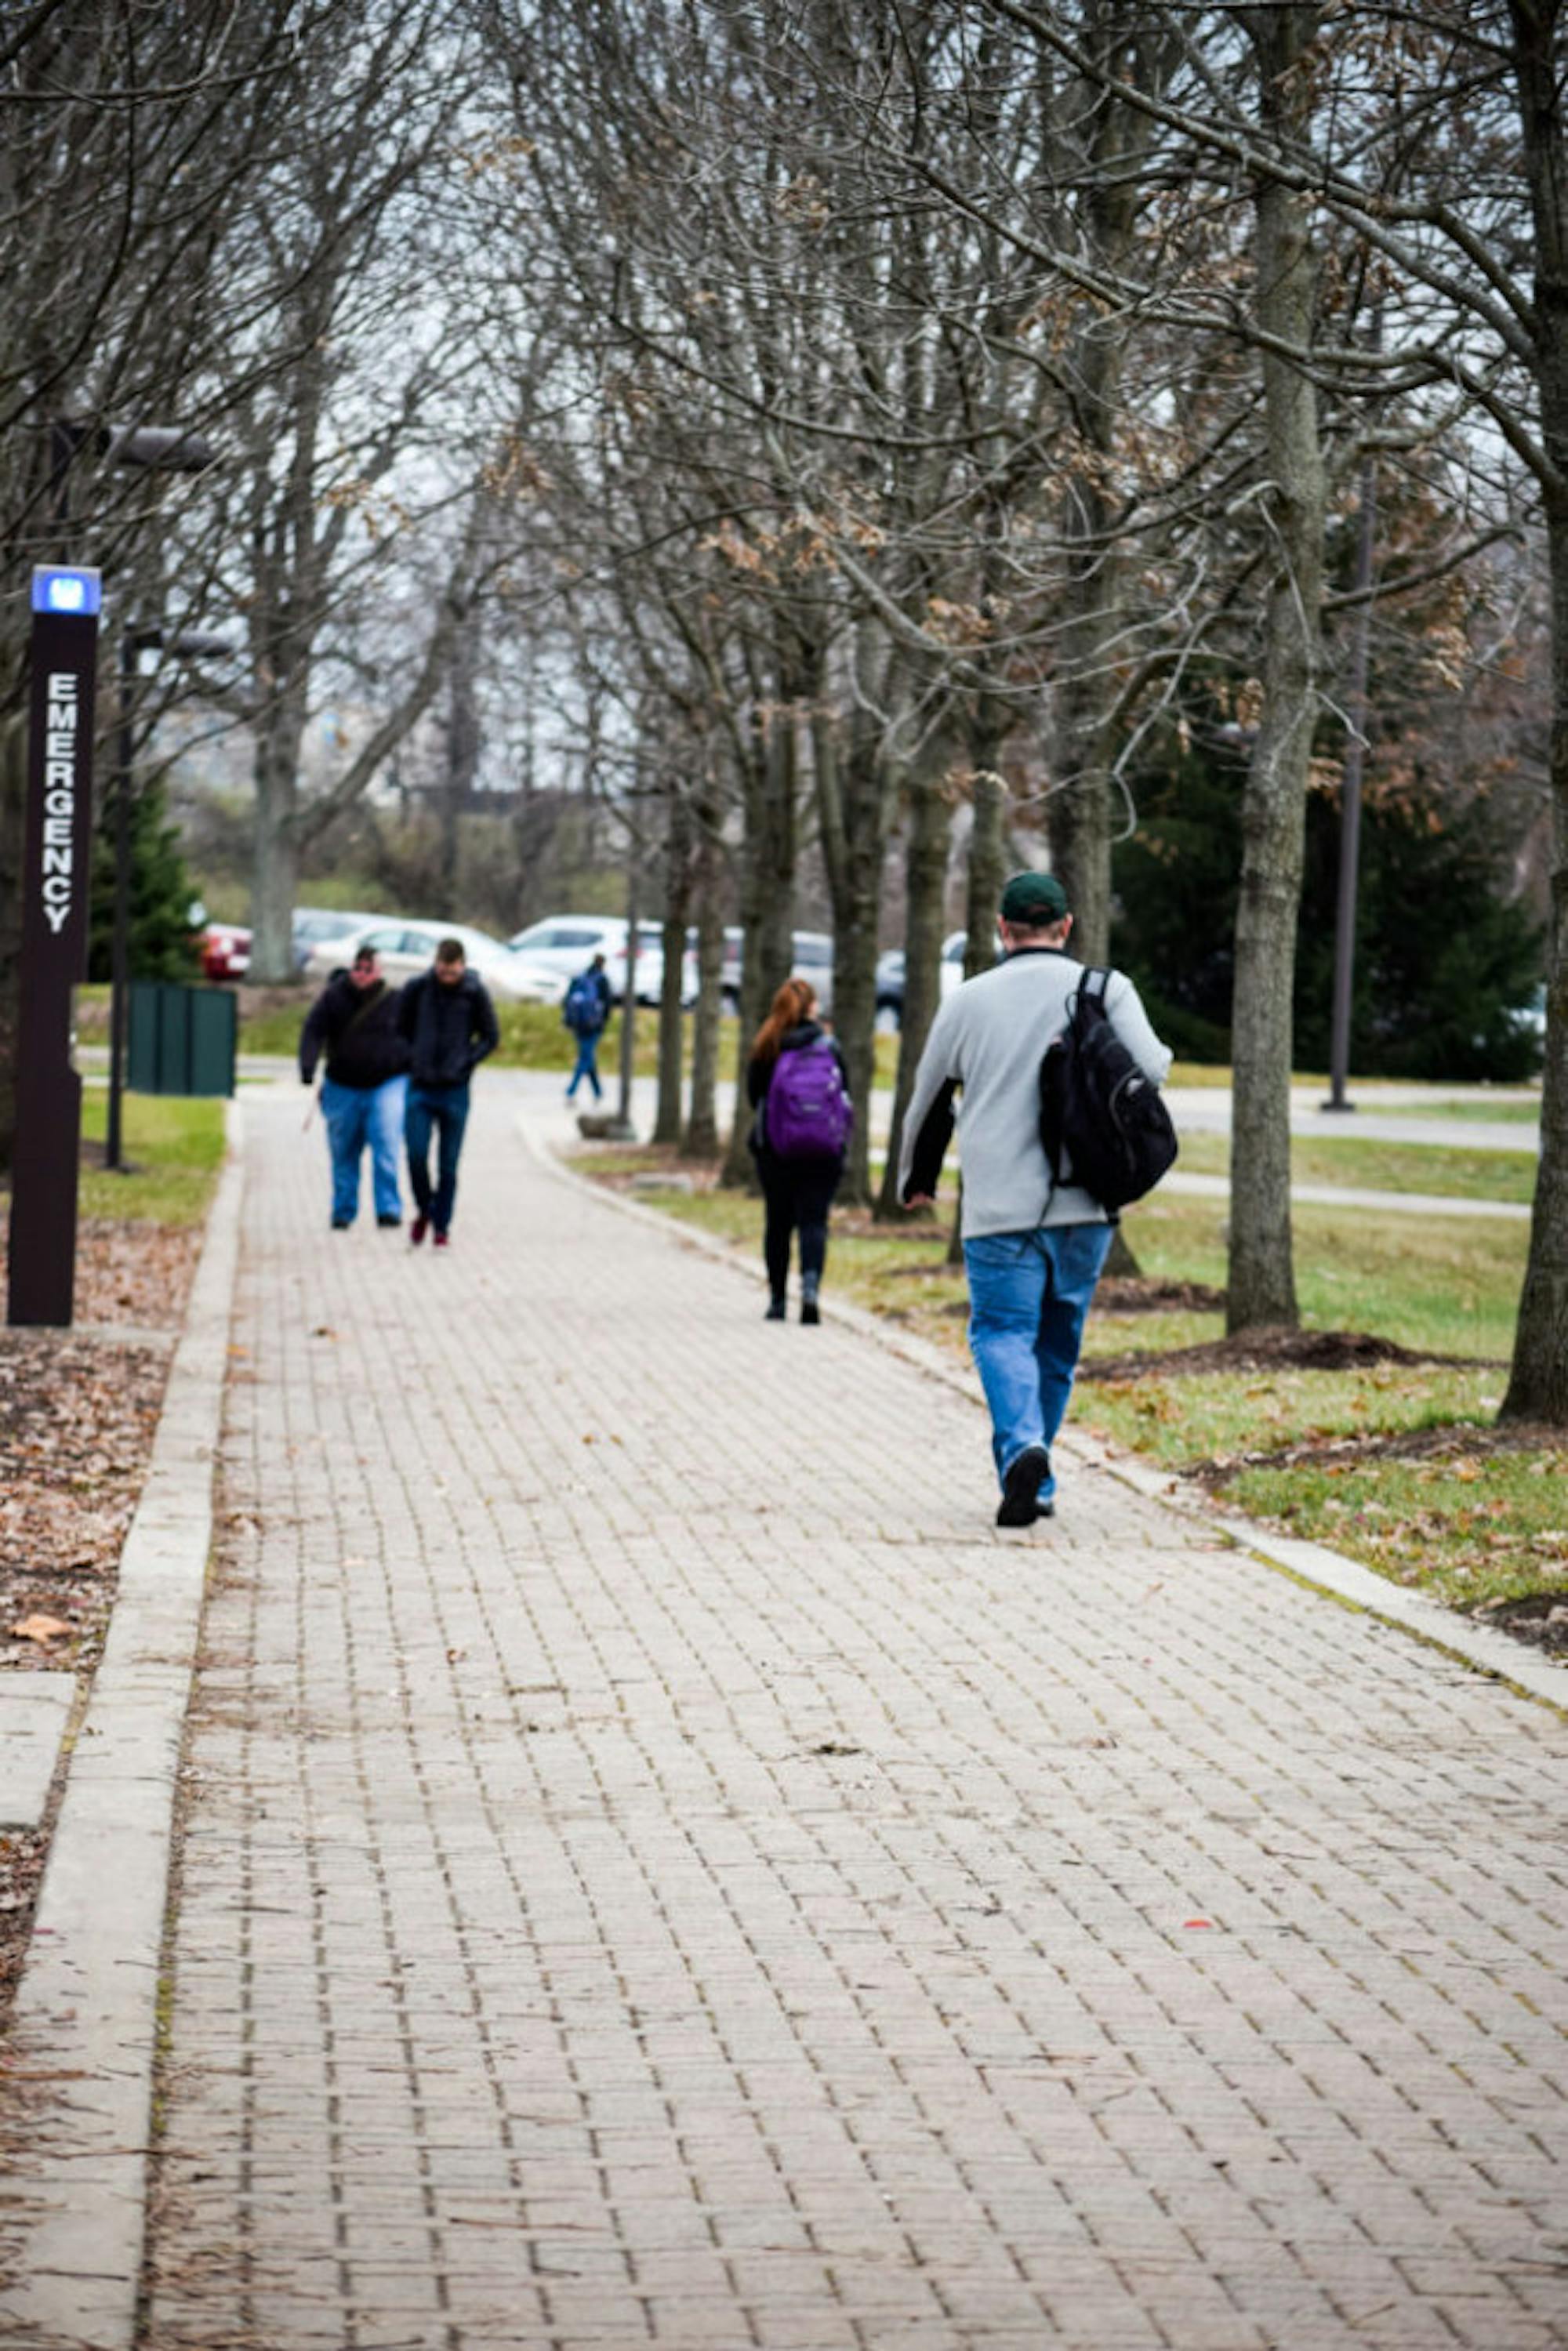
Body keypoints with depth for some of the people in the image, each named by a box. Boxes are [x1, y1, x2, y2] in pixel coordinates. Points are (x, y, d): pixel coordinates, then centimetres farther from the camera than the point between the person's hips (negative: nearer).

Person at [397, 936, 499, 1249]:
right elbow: (400, 1028, 12)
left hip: (455, 1091, -1)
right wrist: (411, 1060, 1)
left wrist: (465, 1062, -6)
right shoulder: (417, 988, -1)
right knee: (416, 1156, -9)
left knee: (449, 1164, 3)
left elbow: (491, 1038, 5)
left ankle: (441, 1226, 14)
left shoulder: (475, 993, -3)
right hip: (420, 1088, 1)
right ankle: (423, 1210, 16)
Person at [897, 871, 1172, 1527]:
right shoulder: (1107, 989, 3)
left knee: (1002, 1331, 0)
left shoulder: (969, 1000, 5)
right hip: (1085, 1207, 2)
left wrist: (916, 1179, 31)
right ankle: (1035, 1483, 20)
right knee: (1058, 1341, 14)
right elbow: (1150, 1069, -7)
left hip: (1000, 1208, -2)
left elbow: (929, 1099, 15)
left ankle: (1022, 1449, -26)